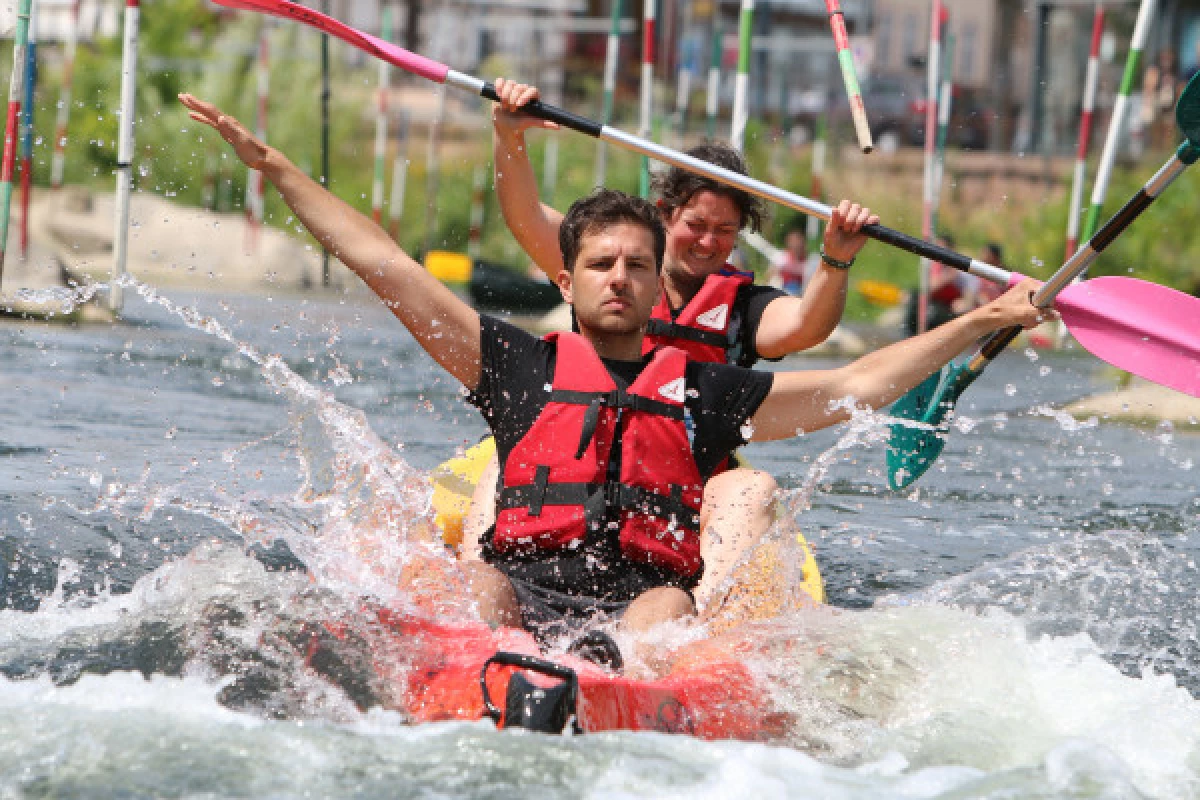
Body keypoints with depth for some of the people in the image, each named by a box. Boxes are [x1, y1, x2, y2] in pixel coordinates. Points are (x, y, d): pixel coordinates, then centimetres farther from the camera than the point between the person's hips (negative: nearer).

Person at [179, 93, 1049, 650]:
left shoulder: (703, 388, 24)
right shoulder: (522, 366, 22)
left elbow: (858, 385, 25)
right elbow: (387, 268, 21)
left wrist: (979, 324, 21)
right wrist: (276, 168, 19)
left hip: (642, 589, 0)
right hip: (527, 579, 1)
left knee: (667, 606, -34)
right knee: (479, 583, -32)